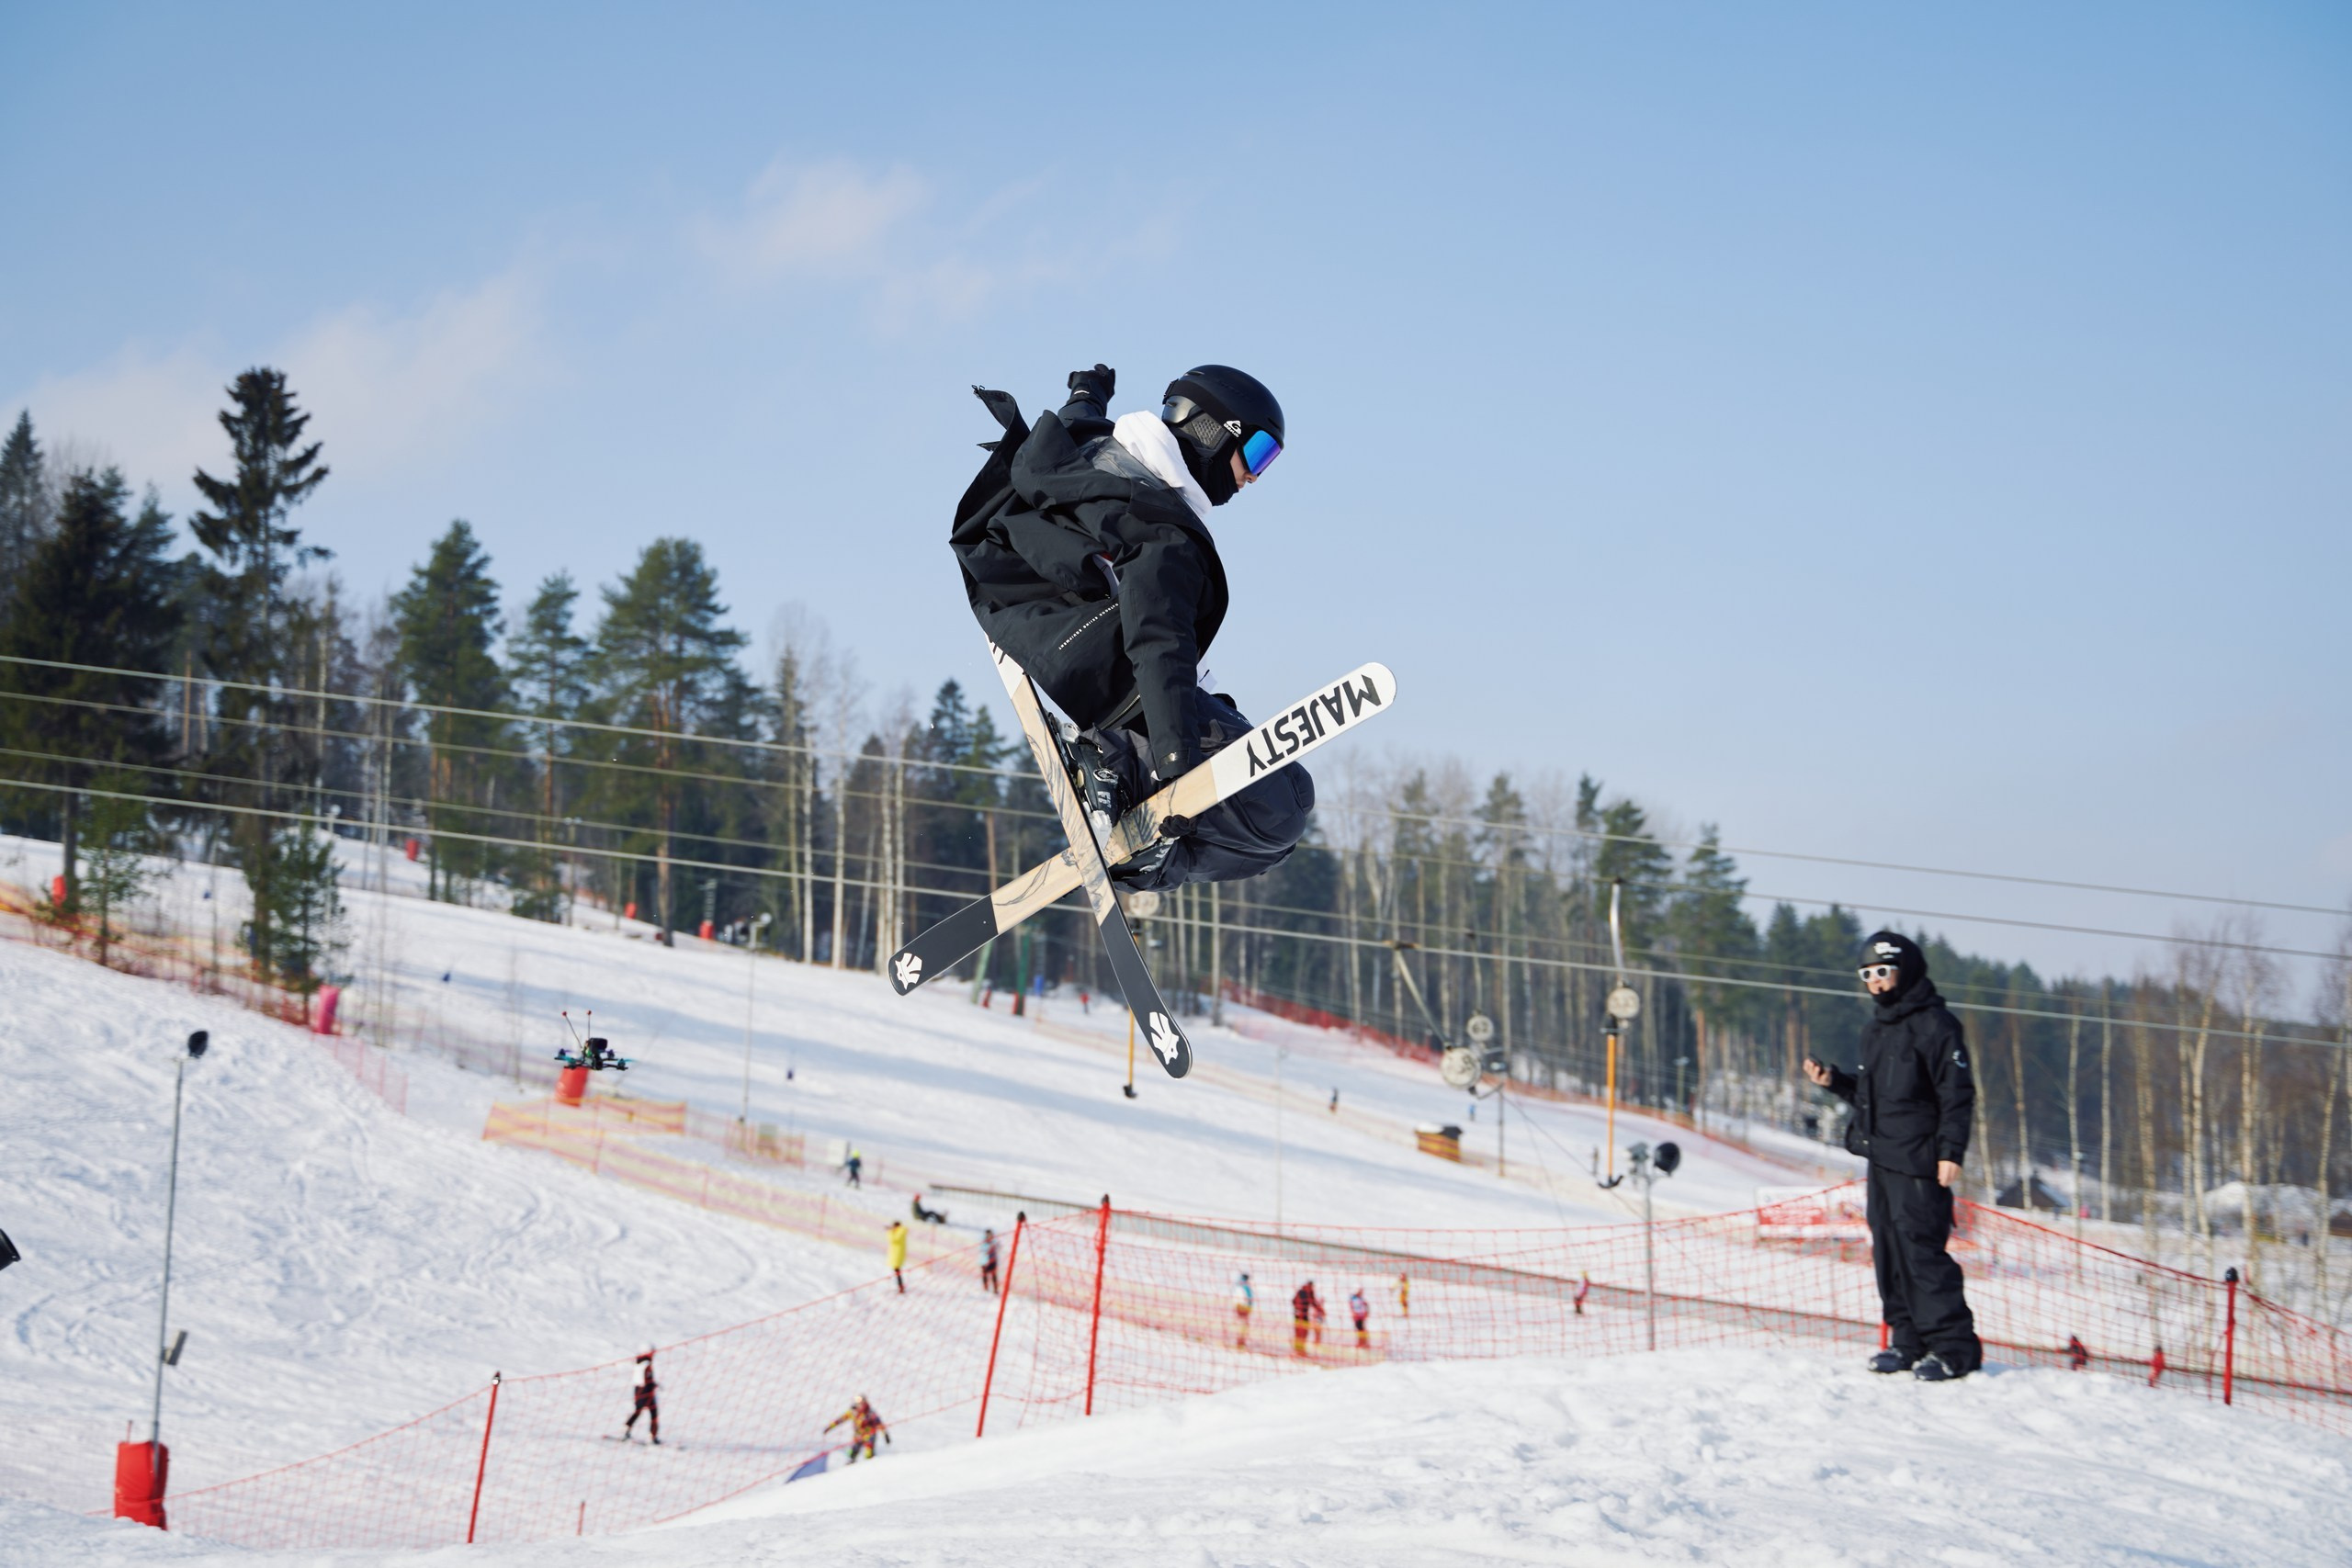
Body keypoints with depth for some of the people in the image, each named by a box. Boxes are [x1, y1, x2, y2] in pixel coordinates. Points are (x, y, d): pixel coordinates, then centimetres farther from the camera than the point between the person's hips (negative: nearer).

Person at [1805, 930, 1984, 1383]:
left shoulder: (1934, 1024, -9)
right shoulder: (1876, 1027, 18)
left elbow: (1957, 1094, -12)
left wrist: (1951, 1151, -18)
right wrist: (1834, 1081, 9)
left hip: (1918, 1162, -9)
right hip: (1880, 1158, 9)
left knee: (1920, 1248, -12)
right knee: (1888, 1251, 9)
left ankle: (1953, 1347, -7)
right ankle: (1908, 1341, 17)